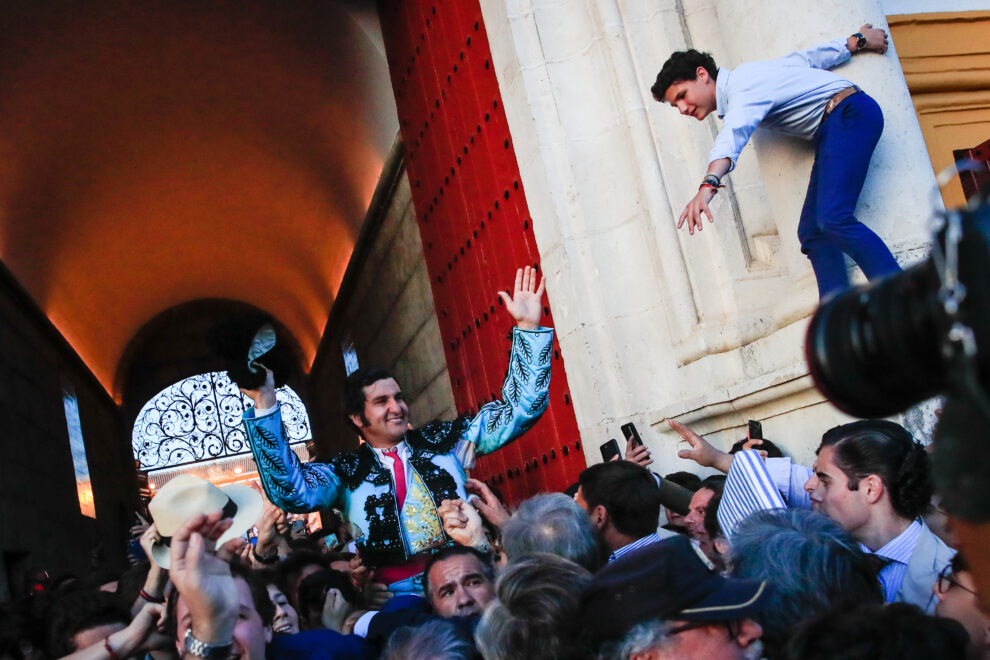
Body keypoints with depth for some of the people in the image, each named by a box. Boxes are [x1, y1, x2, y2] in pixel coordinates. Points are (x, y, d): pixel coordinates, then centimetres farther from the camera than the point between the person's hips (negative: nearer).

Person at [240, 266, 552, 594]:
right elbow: (291, 490, -8)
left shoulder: (441, 440, 14)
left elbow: (518, 412, 13)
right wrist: (265, 407, -15)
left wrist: (529, 326, 6)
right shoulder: (346, 472, 10)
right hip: (403, 594, -2)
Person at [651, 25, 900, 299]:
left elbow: (732, 135, -39)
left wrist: (708, 186, -55)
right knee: (811, 231, -4)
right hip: (831, 132, 10)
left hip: (851, 114, -10)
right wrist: (857, 41, 38)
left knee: (834, 219, -26)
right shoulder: (746, 75, 14)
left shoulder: (742, 88, -17)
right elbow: (808, 57, 25)